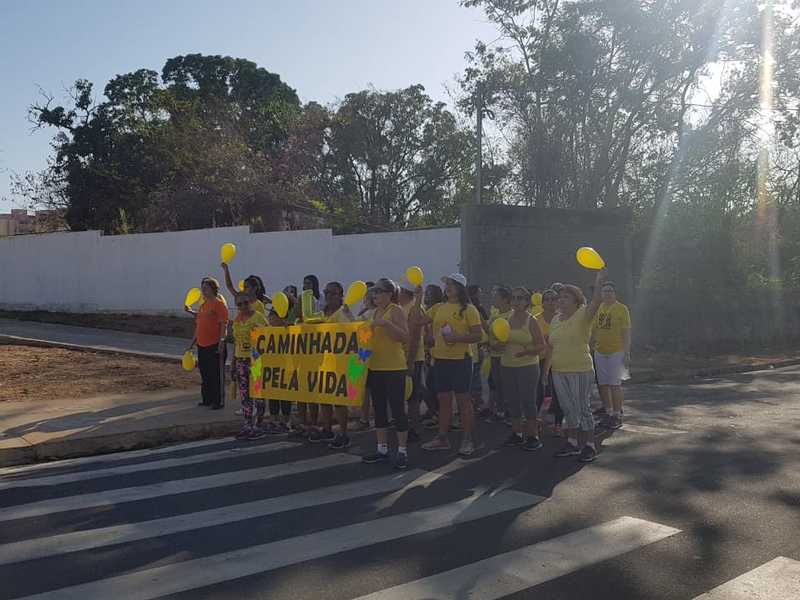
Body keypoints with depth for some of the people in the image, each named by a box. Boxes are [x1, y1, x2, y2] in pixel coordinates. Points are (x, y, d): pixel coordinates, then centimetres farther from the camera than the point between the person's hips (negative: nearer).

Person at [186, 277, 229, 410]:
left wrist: (221, 342, -21)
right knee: (205, 374, 14)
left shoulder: (219, 303, -10)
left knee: (216, 375, -1)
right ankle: (207, 399, 24)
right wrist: (193, 342, 20)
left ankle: (218, 401, 6)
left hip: (214, 345, -9)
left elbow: (224, 324, -15)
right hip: (202, 344, 9)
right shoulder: (203, 304, 16)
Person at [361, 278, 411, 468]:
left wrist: (386, 323, -26)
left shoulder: (396, 311, -8)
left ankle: (402, 451, 5)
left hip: (394, 368, -8)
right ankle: (382, 449, 21)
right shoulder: (374, 312, 15)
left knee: (397, 408, -3)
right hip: (375, 367, 8)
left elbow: (405, 337, -18)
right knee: (379, 409, 12)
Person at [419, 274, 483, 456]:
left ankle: (468, 440, 11)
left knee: (463, 399, 1)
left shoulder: (468, 309, -5)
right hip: (440, 359, 6)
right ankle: (442, 438, 23)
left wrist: (457, 337, -20)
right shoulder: (438, 308, 11)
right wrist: (418, 300, 0)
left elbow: (477, 336, -9)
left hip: (460, 360, -6)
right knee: (443, 399, 13)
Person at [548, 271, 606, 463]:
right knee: (568, 409, 13)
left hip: (581, 371, -6)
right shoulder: (555, 320, 10)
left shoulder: (583, 315, -8)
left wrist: (599, 282, -39)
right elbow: (551, 347, 17)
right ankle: (572, 443, 25)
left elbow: (595, 302, -29)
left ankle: (590, 446, 12)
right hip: (558, 372, 6)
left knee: (582, 408, 0)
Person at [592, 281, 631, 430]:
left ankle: (617, 416, 5)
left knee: (615, 384, -5)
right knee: (603, 384, 8)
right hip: (600, 351, 5)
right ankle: (609, 413, 19)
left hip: (616, 352, -5)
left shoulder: (621, 308, -6)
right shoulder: (597, 308, 9)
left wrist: (627, 354, -12)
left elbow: (626, 333, -8)